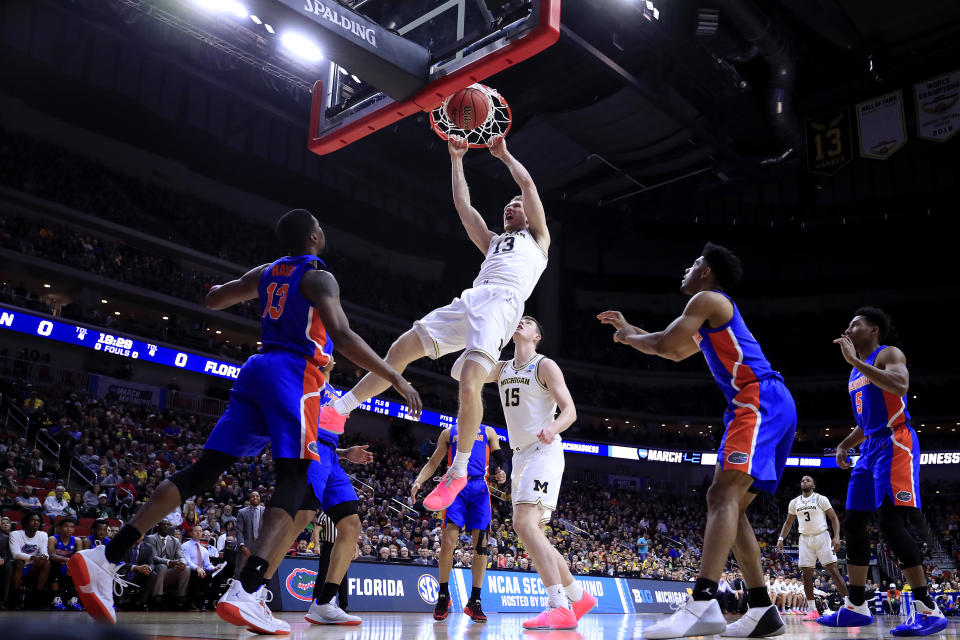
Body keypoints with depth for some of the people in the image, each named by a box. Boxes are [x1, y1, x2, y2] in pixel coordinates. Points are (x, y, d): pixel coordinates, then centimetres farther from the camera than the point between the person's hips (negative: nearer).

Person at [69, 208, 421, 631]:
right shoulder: (319, 277, -2)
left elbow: (213, 300, 30)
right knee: (293, 482, -11)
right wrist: (396, 378, -15)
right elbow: (343, 338, -16)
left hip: (256, 370, 7)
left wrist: (240, 288, 52)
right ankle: (245, 593, -29)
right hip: (295, 375, -7)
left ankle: (104, 558, 0)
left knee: (203, 471, 6)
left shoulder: (266, 273, 19)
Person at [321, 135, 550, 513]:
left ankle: (458, 473, -13)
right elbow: (462, 204, 35)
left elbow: (528, 184, 17)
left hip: (503, 301, -7)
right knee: (401, 349, -2)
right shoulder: (492, 242, 38)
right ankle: (337, 411, 4)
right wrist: (457, 159, 37)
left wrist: (503, 153, 30)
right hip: (469, 299, 7)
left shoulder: (537, 237, 24)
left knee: (469, 386, -25)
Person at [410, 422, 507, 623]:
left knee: (481, 544, -5)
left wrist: (502, 473, -8)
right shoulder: (448, 433, 20)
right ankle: (443, 596, 2)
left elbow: (500, 459, 15)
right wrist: (418, 482, 0)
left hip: (480, 488, 1)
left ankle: (474, 602, 2)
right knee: (448, 542, -13)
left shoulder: (488, 432, 20)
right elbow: (433, 463, 17)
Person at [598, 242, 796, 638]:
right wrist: (630, 330, 40)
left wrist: (628, 337, 12)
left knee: (724, 494, -22)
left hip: (759, 401, -10)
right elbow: (677, 353, 42)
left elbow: (663, 344, -9)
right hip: (766, 407, 10)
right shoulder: (715, 314, 30)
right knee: (727, 502, 9)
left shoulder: (707, 299, -1)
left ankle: (700, 606, -34)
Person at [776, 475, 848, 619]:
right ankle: (812, 611, 3)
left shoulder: (821, 499, -2)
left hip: (822, 536, -4)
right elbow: (788, 522, 17)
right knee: (806, 573, -1)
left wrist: (836, 537, -16)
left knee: (833, 570, -10)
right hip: (805, 539, 4)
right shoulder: (794, 503, 10)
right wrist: (781, 539, 6)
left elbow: (834, 518, -4)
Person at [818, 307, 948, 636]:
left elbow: (900, 386, -29)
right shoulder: (857, 372, 22)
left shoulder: (889, 354, -5)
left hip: (895, 444, -9)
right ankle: (856, 606, 10)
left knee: (890, 523, -18)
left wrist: (854, 360, -26)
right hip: (870, 449, 9)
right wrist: (844, 445, 13)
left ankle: (927, 609, -12)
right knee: (853, 524, 5)